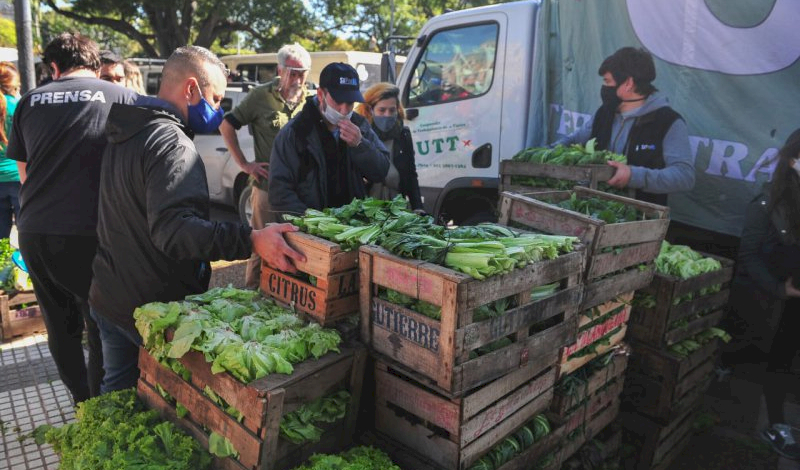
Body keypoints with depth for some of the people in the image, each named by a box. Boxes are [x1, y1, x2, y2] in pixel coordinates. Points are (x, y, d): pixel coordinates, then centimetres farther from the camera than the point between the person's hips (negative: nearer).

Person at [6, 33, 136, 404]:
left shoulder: (30, 101, 10)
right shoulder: (120, 97, 0)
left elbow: (23, 172, 20)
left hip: (33, 232, 4)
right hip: (91, 232, -4)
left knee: (61, 327, 18)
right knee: (104, 330, 9)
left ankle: (83, 404, 32)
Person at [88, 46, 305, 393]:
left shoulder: (125, 134, 9)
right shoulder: (171, 143, -23)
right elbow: (173, 228, -36)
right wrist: (251, 240, -44)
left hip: (107, 299, 10)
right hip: (154, 307, -9)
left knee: (117, 388, 24)